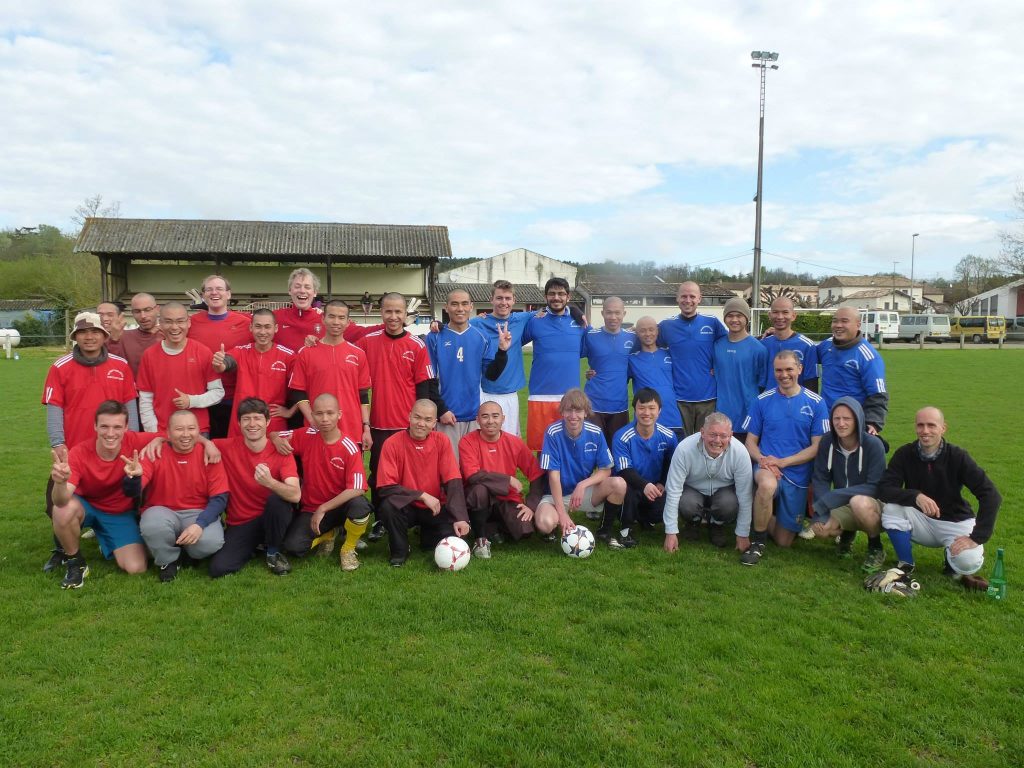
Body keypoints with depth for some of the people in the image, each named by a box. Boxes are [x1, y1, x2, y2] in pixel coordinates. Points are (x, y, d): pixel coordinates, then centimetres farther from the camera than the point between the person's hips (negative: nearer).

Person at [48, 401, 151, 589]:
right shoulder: (79, 453, -25)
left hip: (121, 514, 1)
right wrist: (60, 482, -58)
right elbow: (62, 501, -35)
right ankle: (75, 563, -9)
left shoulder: (134, 442, -22)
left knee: (136, 569, -16)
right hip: (87, 507, -1)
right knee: (62, 510, -37)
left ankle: (106, 543, 20)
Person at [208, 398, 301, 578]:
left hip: (272, 518, -1)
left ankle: (274, 551, -7)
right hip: (240, 524, 1)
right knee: (218, 568, -22)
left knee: (278, 498, -34)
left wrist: (270, 483, -46)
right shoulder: (227, 447, -6)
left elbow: (295, 495, -26)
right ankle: (251, 548, 12)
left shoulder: (281, 452, -13)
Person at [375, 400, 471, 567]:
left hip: (435, 509, 2)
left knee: (455, 535, -21)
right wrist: (422, 495, -22)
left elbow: (453, 483, -12)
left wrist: (460, 518, -24)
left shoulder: (442, 441, -7)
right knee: (388, 505, -33)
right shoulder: (393, 443, -13)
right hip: (406, 507, -2)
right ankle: (399, 551, -5)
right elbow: (386, 488, -17)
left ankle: (427, 533, 16)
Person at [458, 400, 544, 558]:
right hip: (479, 501, -3)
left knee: (524, 530, -22)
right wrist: (509, 480, -19)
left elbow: (538, 475, 2)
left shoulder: (514, 443, -1)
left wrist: (531, 505, -10)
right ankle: (481, 538, -12)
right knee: (480, 489, -36)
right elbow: (472, 476, -22)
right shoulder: (468, 442, -8)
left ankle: (498, 527, 15)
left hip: (507, 500, 3)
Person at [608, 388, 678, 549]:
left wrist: (662, 484, -9)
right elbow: (624, 471, -23)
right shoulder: (622, 437, -18)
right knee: (628, 489, -37)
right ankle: (624, 532, -12)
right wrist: (644, 485, -40)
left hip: (655, 488, 4)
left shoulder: (668, 436, -8)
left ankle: (641, 517, 13)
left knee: (665, 506, -26)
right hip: (632, 486, -3)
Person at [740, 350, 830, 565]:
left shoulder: (816, 403, 0)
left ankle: (762, 520, 38)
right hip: (766, 468, -1)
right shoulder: (762, 400, 2)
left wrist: (782, 461, -14)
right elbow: (750, 441, 5)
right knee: (768, 484, -40)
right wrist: (762, 459, -17)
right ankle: (757, 542, -17)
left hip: (798, 476, 1)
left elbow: (817, 447, -3)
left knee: (784, 542, 4)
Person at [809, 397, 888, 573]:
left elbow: (875, 487, -22)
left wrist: (834, 497, -30)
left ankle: (876, 549, -8)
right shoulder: (827, 443, -8)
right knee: (820, 528, -24)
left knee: (859, 502, -38)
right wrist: (822, 512, -23)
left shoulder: (873, 444, -19)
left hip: (873, 507, -4)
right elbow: (820, 480, -6)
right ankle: (847, 533, 14)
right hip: (842, 507, 4)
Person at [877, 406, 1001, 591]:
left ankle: (953, 565, 10)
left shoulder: (957, 456, -15)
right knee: (891, 505, -27)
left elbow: (991, 496, -20)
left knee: (969, 562, -30)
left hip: (955, 522, -1)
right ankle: (906, 566, -8)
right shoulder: (904, 454, -11)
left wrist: (976, 538, -28)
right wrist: (916, 496, -39)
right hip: (920, 520, 2)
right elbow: (884, 489, -20)